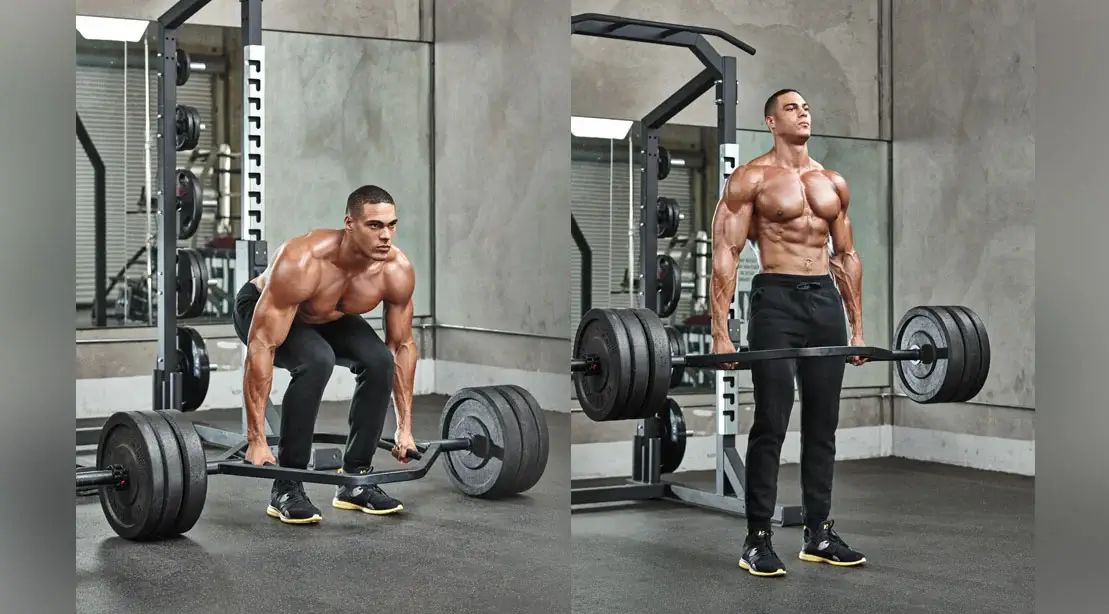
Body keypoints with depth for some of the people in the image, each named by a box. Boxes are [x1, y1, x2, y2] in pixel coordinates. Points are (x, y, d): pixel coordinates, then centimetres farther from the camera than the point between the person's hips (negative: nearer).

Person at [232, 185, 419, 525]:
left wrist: (404, 427, -10)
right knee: (316, 361, -33)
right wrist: (257, 440, -42)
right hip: (262, 310, -5)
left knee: (379, 361, -19)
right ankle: (286, 488, -19)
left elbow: (402, 345, -11)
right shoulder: (302, 262, -42)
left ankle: (354, 481, -3)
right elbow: (261, 347, -41)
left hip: (328, 316, 5)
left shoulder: (397, 270, -26)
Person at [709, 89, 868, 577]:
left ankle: (818, 533, 18)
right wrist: (721, 331, -17)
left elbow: (846, 255, 17)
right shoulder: (751, 178, -4)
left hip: (826, 300, 6)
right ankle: (757, 540, 3)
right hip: (777, 300, -5)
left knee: (822, 425, 9)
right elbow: (725, 253, -9)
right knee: (771, 425, -5)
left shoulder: (833, 183, 13)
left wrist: (857, 327, 13)